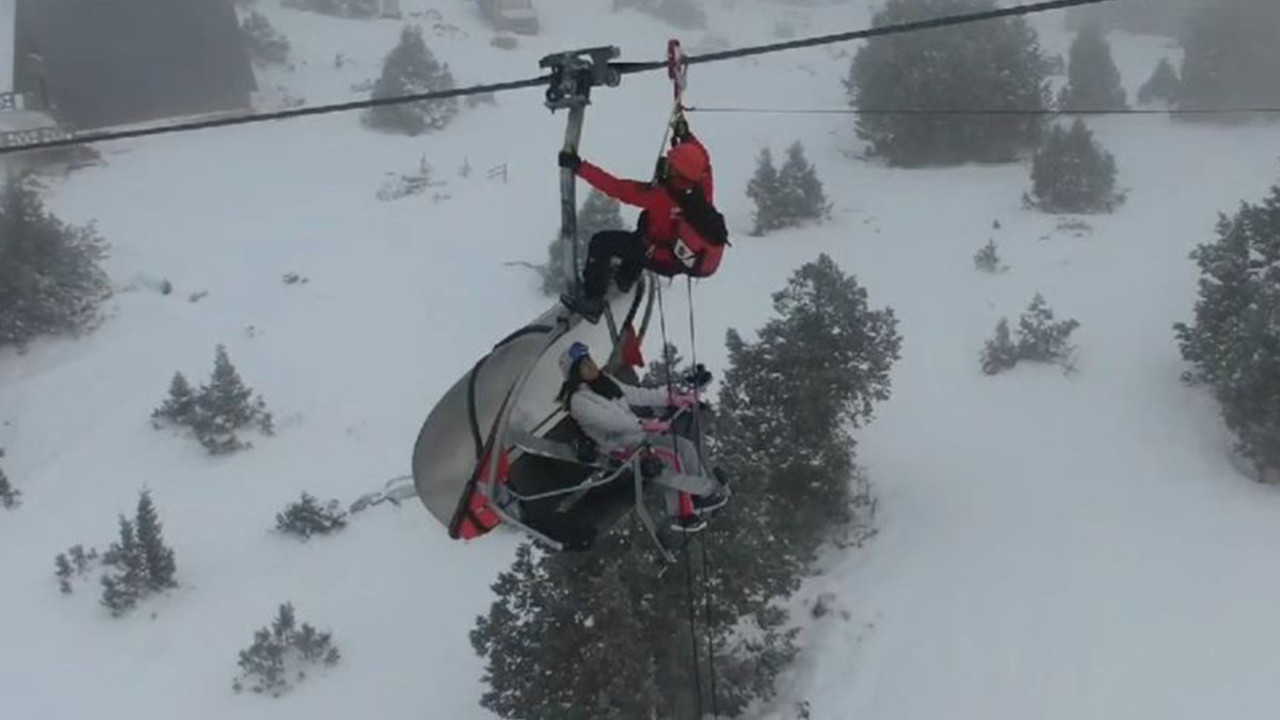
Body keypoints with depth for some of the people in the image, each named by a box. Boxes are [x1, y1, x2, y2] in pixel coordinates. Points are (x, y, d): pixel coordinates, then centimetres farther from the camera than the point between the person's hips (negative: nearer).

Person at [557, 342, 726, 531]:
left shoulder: (604, 382, 10)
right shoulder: (578, 400, -17)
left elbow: (635, 394, 10)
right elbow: (610, 420, -27)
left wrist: (672, 398, 1)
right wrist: (646, 425, -35)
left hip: (637, 433, 8)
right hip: (621, 446, -8)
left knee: (685, 446, -6)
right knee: (672, 458, -23)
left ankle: (707, 493, 5)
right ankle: (683, 516, -17)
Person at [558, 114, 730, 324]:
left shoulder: (659, 196, -34)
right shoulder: (704, 187, -20)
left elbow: (615, 187, -31)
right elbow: (701, 158, 3)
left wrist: (579, 166, -25)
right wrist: (685, 134, 15)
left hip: (662, 260, -7)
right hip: (690, 259, 7)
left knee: (602, 243, -4)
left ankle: (592, 301, 1)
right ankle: (626, 278, 43)